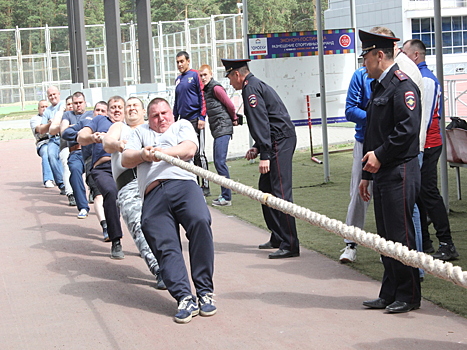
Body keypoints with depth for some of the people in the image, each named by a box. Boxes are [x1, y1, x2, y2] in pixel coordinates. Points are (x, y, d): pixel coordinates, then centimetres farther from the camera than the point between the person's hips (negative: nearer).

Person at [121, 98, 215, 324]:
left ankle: (205, 292, -24)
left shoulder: (182, 125, 29)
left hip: (184, 184, -2)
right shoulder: (140, 132, 35)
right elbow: (125, 160, 20)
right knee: (165, 246, -18)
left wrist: (163, 152, -9)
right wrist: (142, 155, -1)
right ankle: (185, 298, -24)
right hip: (153, 193, 2)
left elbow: (189, 149, 7)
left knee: (200, 222, -29)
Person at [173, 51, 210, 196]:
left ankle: (205, 186, -5)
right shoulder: (178, 79, 17)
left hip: (195, 120, -7)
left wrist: (202, 117, -16)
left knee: (199, 154, -8)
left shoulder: (195, 75, -4)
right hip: (183, 121, 7)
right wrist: (174, 119, 19)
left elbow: (202, 96, -9)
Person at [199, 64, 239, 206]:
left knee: (220, 162, -13)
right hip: (217, 130, 10)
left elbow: (230, 105, -7)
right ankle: (224, 195, 15)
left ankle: (226, 197, -12)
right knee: (218, 162, 10)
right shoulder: (205, 90, 18)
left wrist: (234, 119, 7)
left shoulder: (216, 88, -9)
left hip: (223, 129, -10)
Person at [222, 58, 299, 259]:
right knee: (266, 188, 16)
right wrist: (258, 148, 19)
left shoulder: (251, 89, -11)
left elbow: (262, 123, -19)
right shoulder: (256, 86, 22)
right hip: (279, 142, 11)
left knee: (280, 192, -12)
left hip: (280, 142, -11)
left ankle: (290, 245, -13)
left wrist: (265, 156, -22)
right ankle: (277, 238, 23)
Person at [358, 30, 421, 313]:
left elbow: (408, 129, -22)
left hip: (400, 172, -10)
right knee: (386, 236, 12)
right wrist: (367, 175, 20)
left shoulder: (402, 85, -12)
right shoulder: (378, 87, 18)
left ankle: (409, 296, 6)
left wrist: (380, 155, -17)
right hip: (381, 173, 10)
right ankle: (390, 294, 19)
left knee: (400, 236, -4)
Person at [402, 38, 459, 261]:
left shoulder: (426, 79, -13)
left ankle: (447, 246, -4)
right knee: (417, 195, 12)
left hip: (426, 146, -10)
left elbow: (424, 117, -18)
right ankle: (423, 243, 19)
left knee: (429, 194, -8)